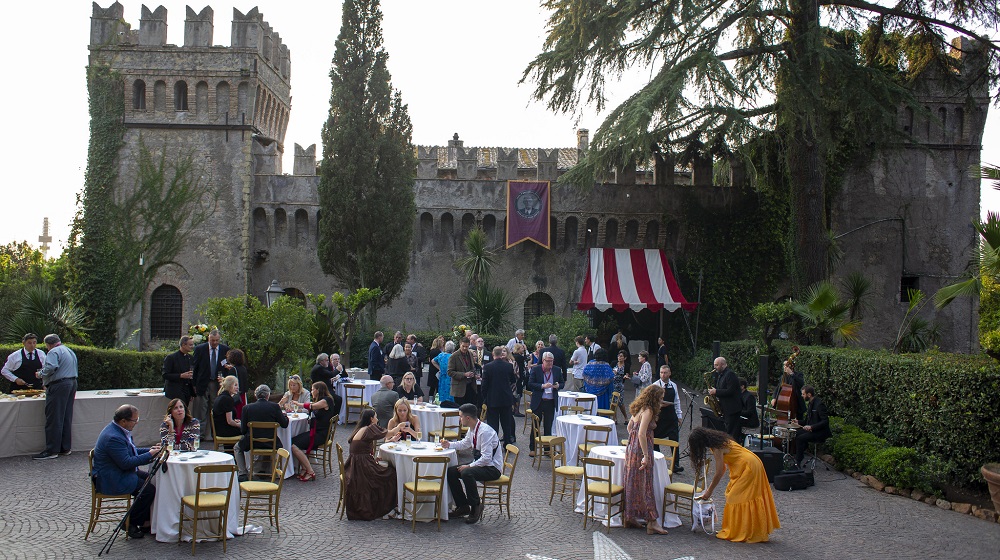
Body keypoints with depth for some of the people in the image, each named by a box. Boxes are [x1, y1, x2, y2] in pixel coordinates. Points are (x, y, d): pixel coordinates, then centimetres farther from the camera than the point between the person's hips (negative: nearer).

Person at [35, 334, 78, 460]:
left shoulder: (54, 352, -9)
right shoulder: (70, 351, 20)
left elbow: (50, 368, -24)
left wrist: (40, 374, -5)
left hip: (58, 386, -9)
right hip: (72, 383, 9)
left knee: (54, 419, -5)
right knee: (66, 418, 12)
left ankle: (52, 450, -4)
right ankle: (66, 447, 16)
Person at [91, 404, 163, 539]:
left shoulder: (119, 430, 7)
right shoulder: (113, 437, -27)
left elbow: (131, 451, 19)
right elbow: (126, 463, -28)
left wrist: (151, 449, 5)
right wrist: (149, 455, -18)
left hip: (121, 473, 11)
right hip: (111, 480, -11)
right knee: (149, 489, -19)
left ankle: (144, 520, 12)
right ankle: (130, 524, -1)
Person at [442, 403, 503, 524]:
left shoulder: (485, 431, -25)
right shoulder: (471, 429, 3)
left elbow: (486, 458, -28)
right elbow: (465, 443, 25)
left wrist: (469, 466, -24)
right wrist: (449, 445, 10)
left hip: (493, 468, -10)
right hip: (479, 463, 10)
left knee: (466, 473, -33)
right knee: (451, 472, 0)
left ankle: (476, 506, -15)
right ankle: (462, 506, 8)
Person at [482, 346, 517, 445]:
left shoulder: (487, 367, -11)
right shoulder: (509, 366, -6)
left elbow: (484, 385, -7)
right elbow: (513, 381, 7)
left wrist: (484, 399, 4)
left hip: (492, 400, -2)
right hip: (507, 399, 2)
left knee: (493, 423, 5)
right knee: (507, 423, 12)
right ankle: (507, 444, 17)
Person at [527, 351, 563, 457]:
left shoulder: (557, 370, 2)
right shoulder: (536, 369, -6)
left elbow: (562, 383, 12)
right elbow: (530, 384, -9)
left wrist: (558, 386, -11)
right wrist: (542, 386, -22)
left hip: (551, 402, 2)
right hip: (538, 402, -2)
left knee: (548, 426, 8)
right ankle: (532, 448, 17)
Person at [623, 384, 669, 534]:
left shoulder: (638, 408, 11)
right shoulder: (648, 411, -17)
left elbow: (629, 427, 22)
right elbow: (642, 434, -25)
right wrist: (646, 456, -24)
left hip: (631, 448, 9)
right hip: (641, 450, -9)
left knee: (631, 484, 14)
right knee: (644, 486, -3)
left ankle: (628, 518, 21)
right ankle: (652, 522, 4)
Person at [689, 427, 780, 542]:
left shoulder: (717, 448, -18)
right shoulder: (717, 441, 10)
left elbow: (719, 473, -14)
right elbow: (723, 468, 15)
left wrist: (709, 491, -3)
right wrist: (710, 488, 16)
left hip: (747, 467, -10)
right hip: (752, 464, 10)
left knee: (737, 497, -3)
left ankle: (738, 533, 4)